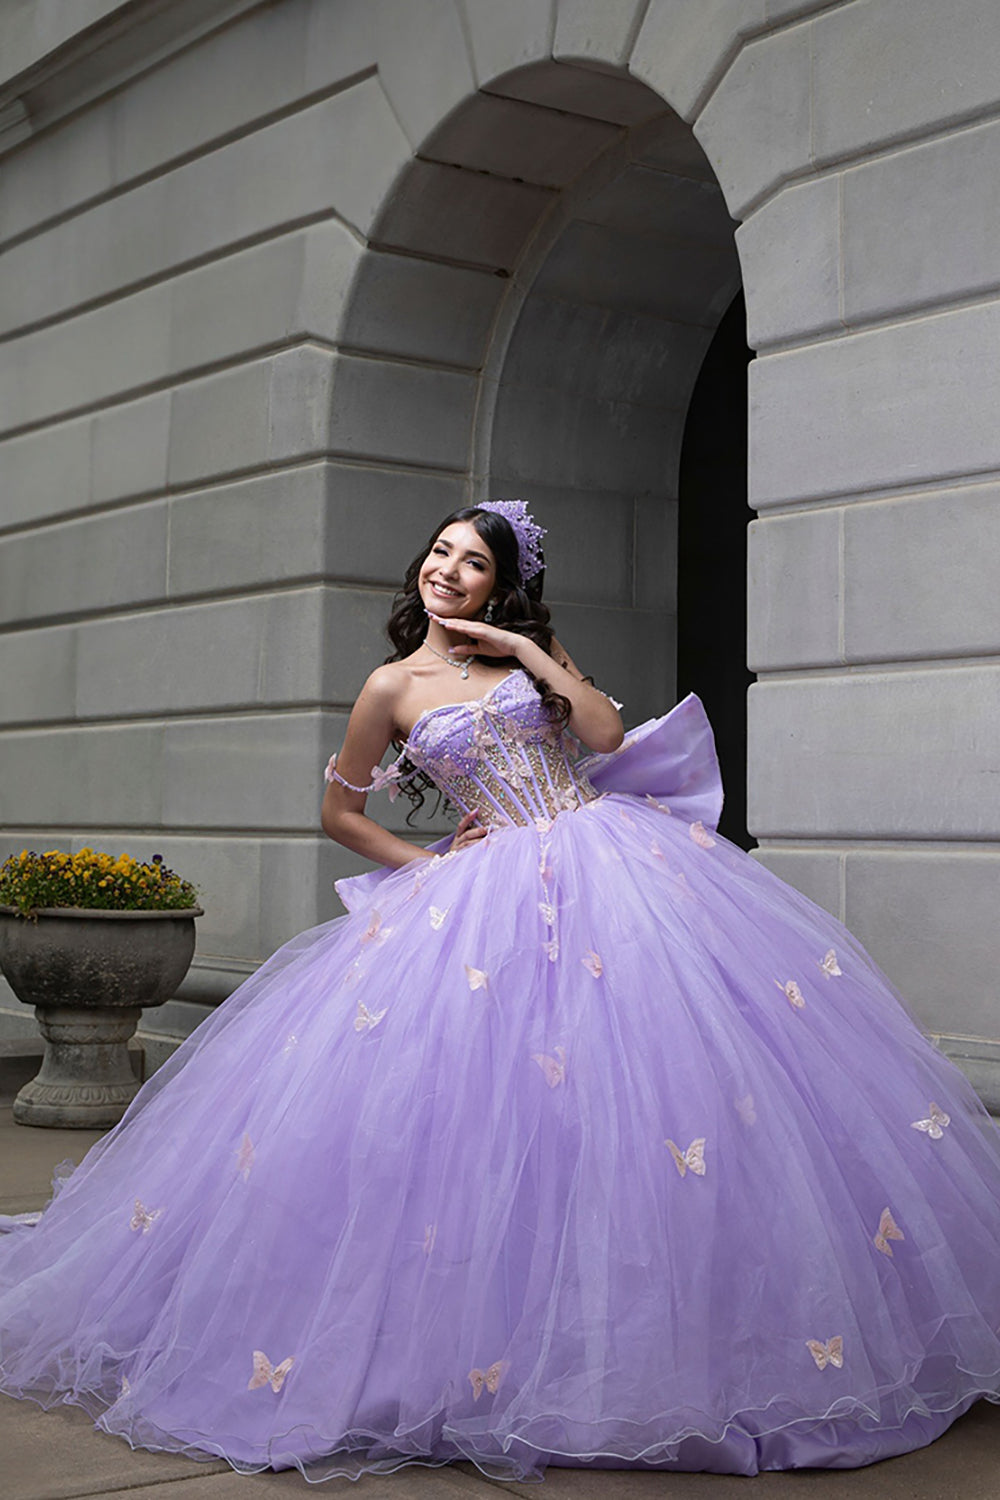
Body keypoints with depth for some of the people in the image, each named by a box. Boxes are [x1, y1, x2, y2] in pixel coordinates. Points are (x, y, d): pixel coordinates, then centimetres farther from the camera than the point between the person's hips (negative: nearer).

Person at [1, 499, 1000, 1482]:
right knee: (505, 1093, -9)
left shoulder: (530, 651, 12)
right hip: (489, 894, -1)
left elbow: (610, 736, 0)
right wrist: (426, 867, 4)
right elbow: (338, 811, 13)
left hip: (609, 859, 2)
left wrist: (534, 655, -3)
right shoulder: (395, 686, 6)